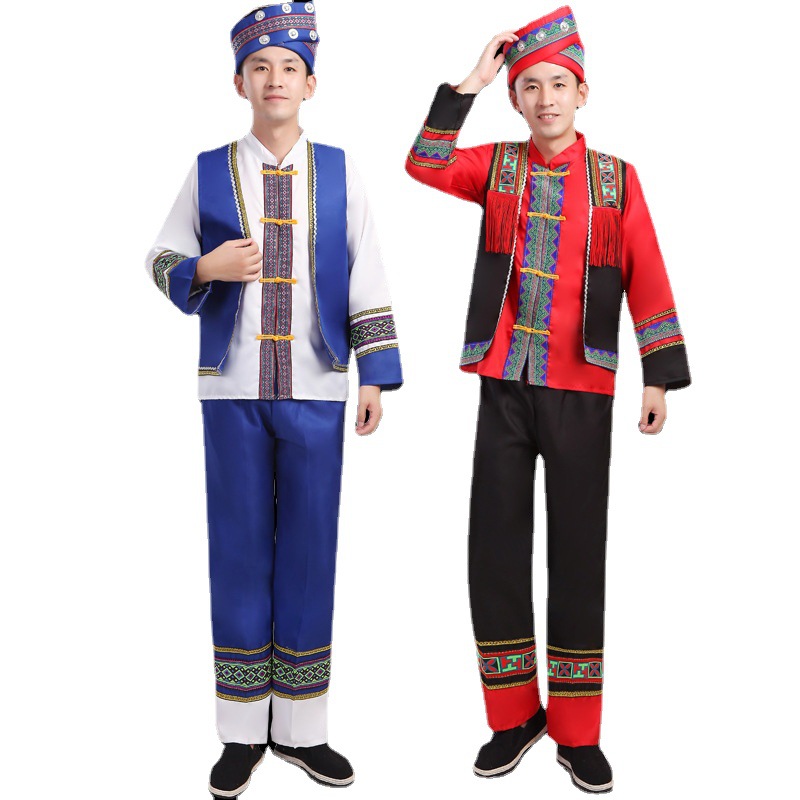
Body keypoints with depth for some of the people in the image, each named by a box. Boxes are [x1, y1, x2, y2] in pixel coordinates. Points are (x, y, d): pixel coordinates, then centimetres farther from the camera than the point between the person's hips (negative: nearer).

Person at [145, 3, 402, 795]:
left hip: (315, 391, 0)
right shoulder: (208, 172, 5)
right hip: (232, 389, 0)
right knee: (239, 554, 5)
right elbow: (160, 259, 10)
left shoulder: (339, 172, 6)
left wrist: (376, 375, -1)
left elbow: (368, 279, 5)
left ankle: (300, 726, 19)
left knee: (310, 553, 5)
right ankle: (242, 731, 19)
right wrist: (206, 269, -12)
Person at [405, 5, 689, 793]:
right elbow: (424, 165, -10)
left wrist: (661, 380, -3)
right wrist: (468, 84, -7)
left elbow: (647, 282, 2)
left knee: (578, 556, 4)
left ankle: (577, 733, 17)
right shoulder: (497, 166, 8)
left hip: (582, 392, -1)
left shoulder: (617, 178, 6)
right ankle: (515, 715, 20)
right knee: (494, 549, 3)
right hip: (503, 387, 1)